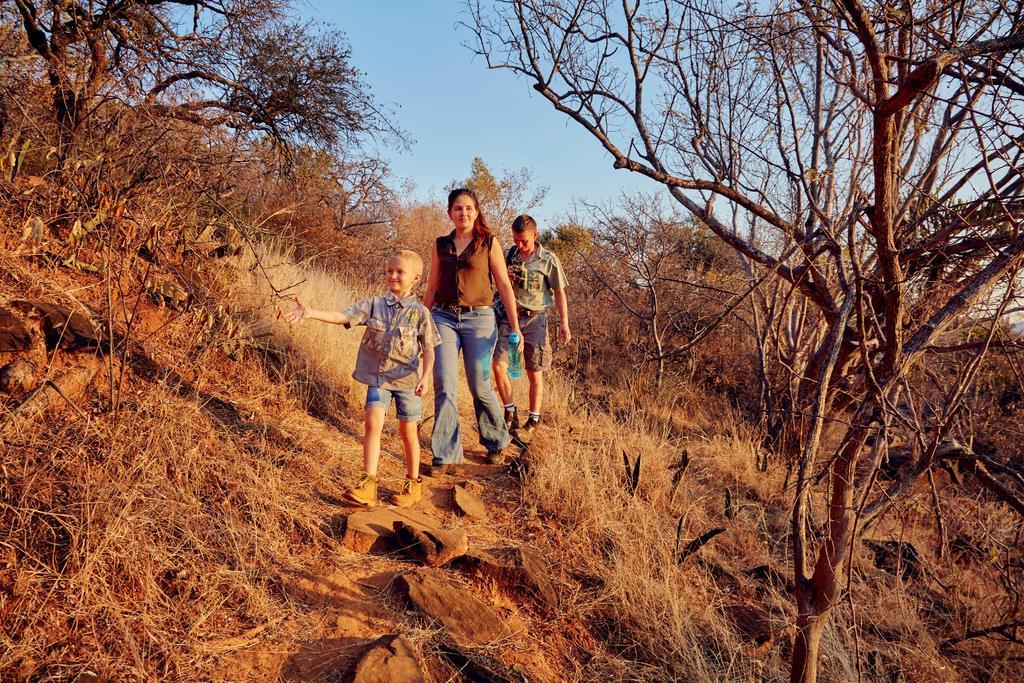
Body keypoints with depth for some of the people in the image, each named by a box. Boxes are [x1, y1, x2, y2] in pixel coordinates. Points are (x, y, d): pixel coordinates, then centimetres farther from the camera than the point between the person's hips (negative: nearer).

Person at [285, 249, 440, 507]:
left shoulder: (420, 313, -4)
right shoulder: (374, 305, 0)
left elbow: (429, 350, -4)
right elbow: (342, 316, -10)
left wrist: (426, 376, -18)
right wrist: (311, 313, -23)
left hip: (408, 379, -1)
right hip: (378, 377, 1)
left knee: (407, 430, 8)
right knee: (372, 423, -11)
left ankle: (413, 484, 23)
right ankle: (368, 484, -5)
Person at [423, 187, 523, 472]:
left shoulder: (489, 243, 3)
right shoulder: (441, 245, 11)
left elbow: (504, 285, 1)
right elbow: (432, 287, 16)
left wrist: (514, 325, -5)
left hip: (479, 319, -2)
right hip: (444, 317, 2)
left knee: (480, 386, 1)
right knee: (444, 385, -7)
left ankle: (495, 442, 25)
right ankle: (445, 454, 3)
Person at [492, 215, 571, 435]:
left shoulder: (548, 259, -4)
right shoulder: (510, 254, 6)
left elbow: (559, 292, -1)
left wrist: (564, 323, -6)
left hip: (534, 318, -3)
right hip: (509, 315, 3)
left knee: (534, 373, 5)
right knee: (498, 365, -9)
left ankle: (534, 419, 18)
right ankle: (510, 412, 8)